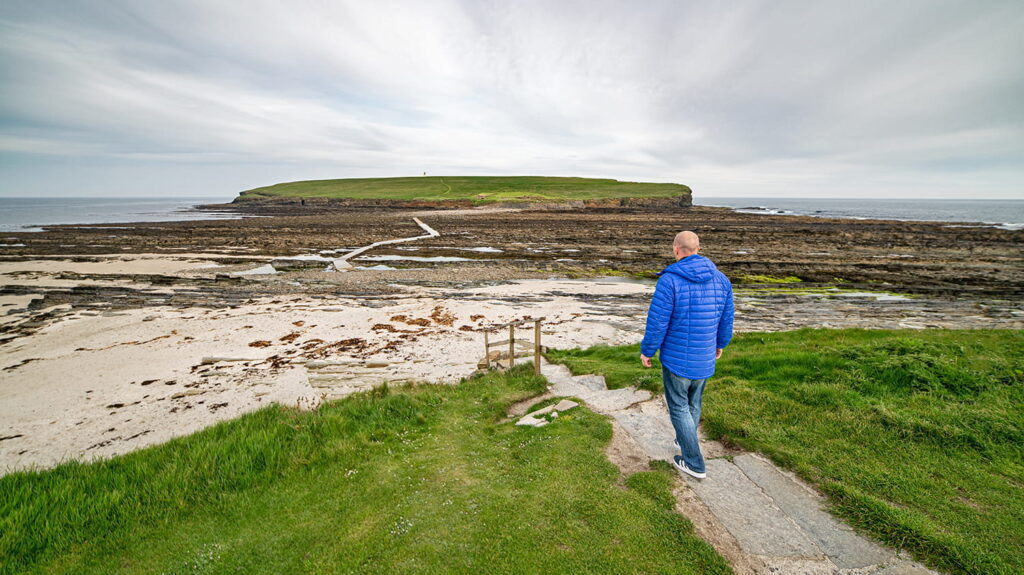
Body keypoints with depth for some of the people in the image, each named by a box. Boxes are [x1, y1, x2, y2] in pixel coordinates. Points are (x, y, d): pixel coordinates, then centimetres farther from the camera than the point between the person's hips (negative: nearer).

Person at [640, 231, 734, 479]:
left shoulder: (669, 280, -21)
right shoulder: (721, 279, -2)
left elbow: (657, 322, -19)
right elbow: (726, 319, 8)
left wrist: (646, 351, -5)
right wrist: (721, 343, 26)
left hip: (676, 358, -6)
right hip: (705, 358, 6)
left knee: (679, 408, 11)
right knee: (694, 403, 25)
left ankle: (694, 463, 20)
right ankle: (685, 441, 46)